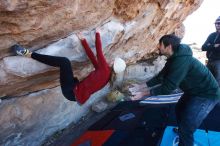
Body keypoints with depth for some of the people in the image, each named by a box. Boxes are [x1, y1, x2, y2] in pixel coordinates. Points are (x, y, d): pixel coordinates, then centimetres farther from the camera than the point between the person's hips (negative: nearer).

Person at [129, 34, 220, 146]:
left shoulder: (182, 60, -32)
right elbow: (160, 77, 4)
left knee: (186, 126, -10)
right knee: (179, 110, 26)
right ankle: (182, 133, 52)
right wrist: (140, 86, 0)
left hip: (207, 94, -10)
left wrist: (143, 93, -25)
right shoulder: (174, 58, 0)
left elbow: (168, 87, -32)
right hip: (194, 90, 10)